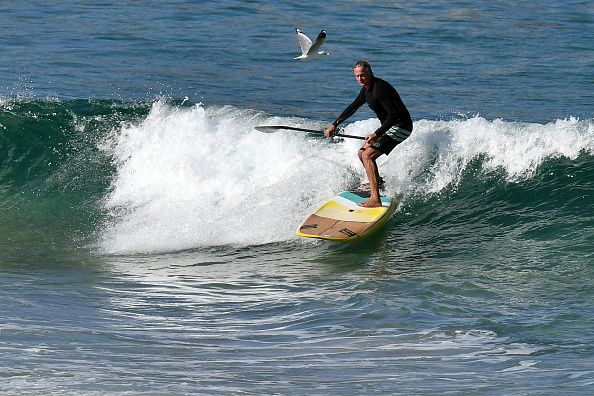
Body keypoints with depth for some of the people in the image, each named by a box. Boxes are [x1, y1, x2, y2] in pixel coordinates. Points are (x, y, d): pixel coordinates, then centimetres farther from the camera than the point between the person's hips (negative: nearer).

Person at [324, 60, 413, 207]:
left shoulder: (379, 88, -23)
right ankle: (377, 182, 42)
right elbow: (353, 107, 20)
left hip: (400, 127, -10)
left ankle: (375, 199, -28)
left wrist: (377, 134, -33)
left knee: (368, 155, -20)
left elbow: (394, 114, -29)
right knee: (362, 153, 19)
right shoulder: (367, 89, 8)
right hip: (389, 126, 10)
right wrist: (334, 125, 19)